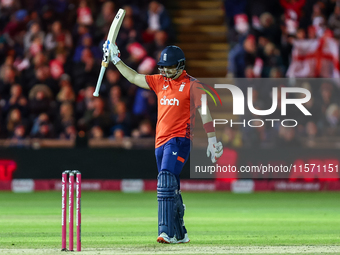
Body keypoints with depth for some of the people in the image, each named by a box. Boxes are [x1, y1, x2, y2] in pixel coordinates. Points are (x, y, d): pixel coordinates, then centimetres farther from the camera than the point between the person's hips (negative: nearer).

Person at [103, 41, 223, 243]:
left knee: (166, 181, -23)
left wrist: (212, 139, -9)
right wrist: (116, 59, 17)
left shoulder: (192, 84, -3)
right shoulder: (160, 81, 15)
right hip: (161, 142, 7)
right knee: (170, 188, 11)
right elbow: (134, 77, 22)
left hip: (180, 140, -7)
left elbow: (204, 112, -5)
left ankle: (167, 232, -29)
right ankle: (180, 234, 20)